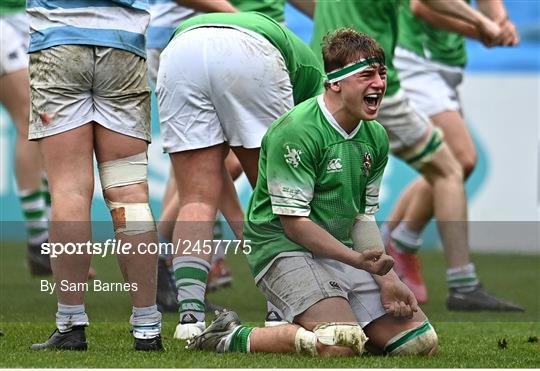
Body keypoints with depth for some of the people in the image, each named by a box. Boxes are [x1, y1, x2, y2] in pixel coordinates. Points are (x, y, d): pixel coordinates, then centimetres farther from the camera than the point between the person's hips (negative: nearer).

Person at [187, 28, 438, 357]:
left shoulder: (376, 136, 8)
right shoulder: (295, 131, -18)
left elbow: (363, 217, 14)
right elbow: (294, 222, -19)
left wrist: (386, 279, -1)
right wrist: (358, 260, -25)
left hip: (342, 251, 8)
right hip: (283, 248, -8)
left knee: (422, 342, 0)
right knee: (342, 344, -31)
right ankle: (232, 338, -9)